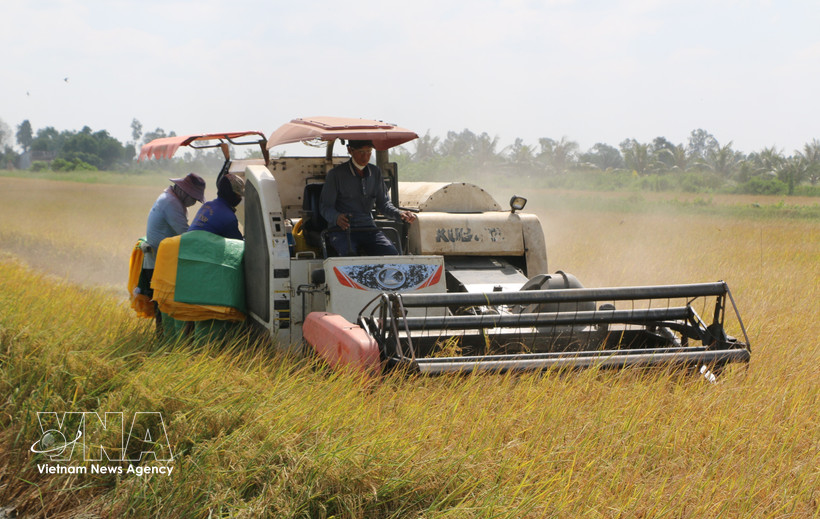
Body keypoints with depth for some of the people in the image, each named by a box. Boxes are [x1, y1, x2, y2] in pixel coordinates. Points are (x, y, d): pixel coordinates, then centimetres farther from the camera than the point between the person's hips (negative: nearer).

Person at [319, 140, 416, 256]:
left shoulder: (375, 173, 13)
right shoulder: (336, 174, -1)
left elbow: (383, 203, 16)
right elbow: (325, 207, -2)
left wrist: (399, 214, -6)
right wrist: (336, 217, -26)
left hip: (367, 228, 4)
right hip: (341, 229, -4)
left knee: (391, 253, -25)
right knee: (349, 254, -38)